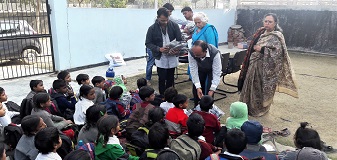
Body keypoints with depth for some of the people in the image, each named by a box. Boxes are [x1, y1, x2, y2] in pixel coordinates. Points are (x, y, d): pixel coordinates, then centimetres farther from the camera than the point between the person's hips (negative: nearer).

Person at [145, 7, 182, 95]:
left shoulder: (174, 26, -4)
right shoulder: (152, 28, -7)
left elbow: (180, 40, 2)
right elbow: (148, 43, -2)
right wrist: (159, 49, -19)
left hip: (172, 57, 2)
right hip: (160, 58, -2)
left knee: (170, 79, 12)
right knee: (162, 79, 2)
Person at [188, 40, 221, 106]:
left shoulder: (215, 53, -42)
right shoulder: (191, 53, -35)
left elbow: (216, 73, -36)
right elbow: (193, 70, -28)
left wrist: (212, 89, -40)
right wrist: (198, 87, -33)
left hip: (212, 70, -2)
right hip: (200, 70, 2)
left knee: (208, 90, -14)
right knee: (195, 89, 0)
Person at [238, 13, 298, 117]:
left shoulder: (277, 37, -13)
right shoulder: (261, 32, 8)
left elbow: (278, 53, -23)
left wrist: (262, 49, -25)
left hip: (265, 67, -7)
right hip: (254, 65, 7)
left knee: (262, 88, 5)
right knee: (252, 86, 15)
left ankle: (259, 109, 22)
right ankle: (250, 107, 31)